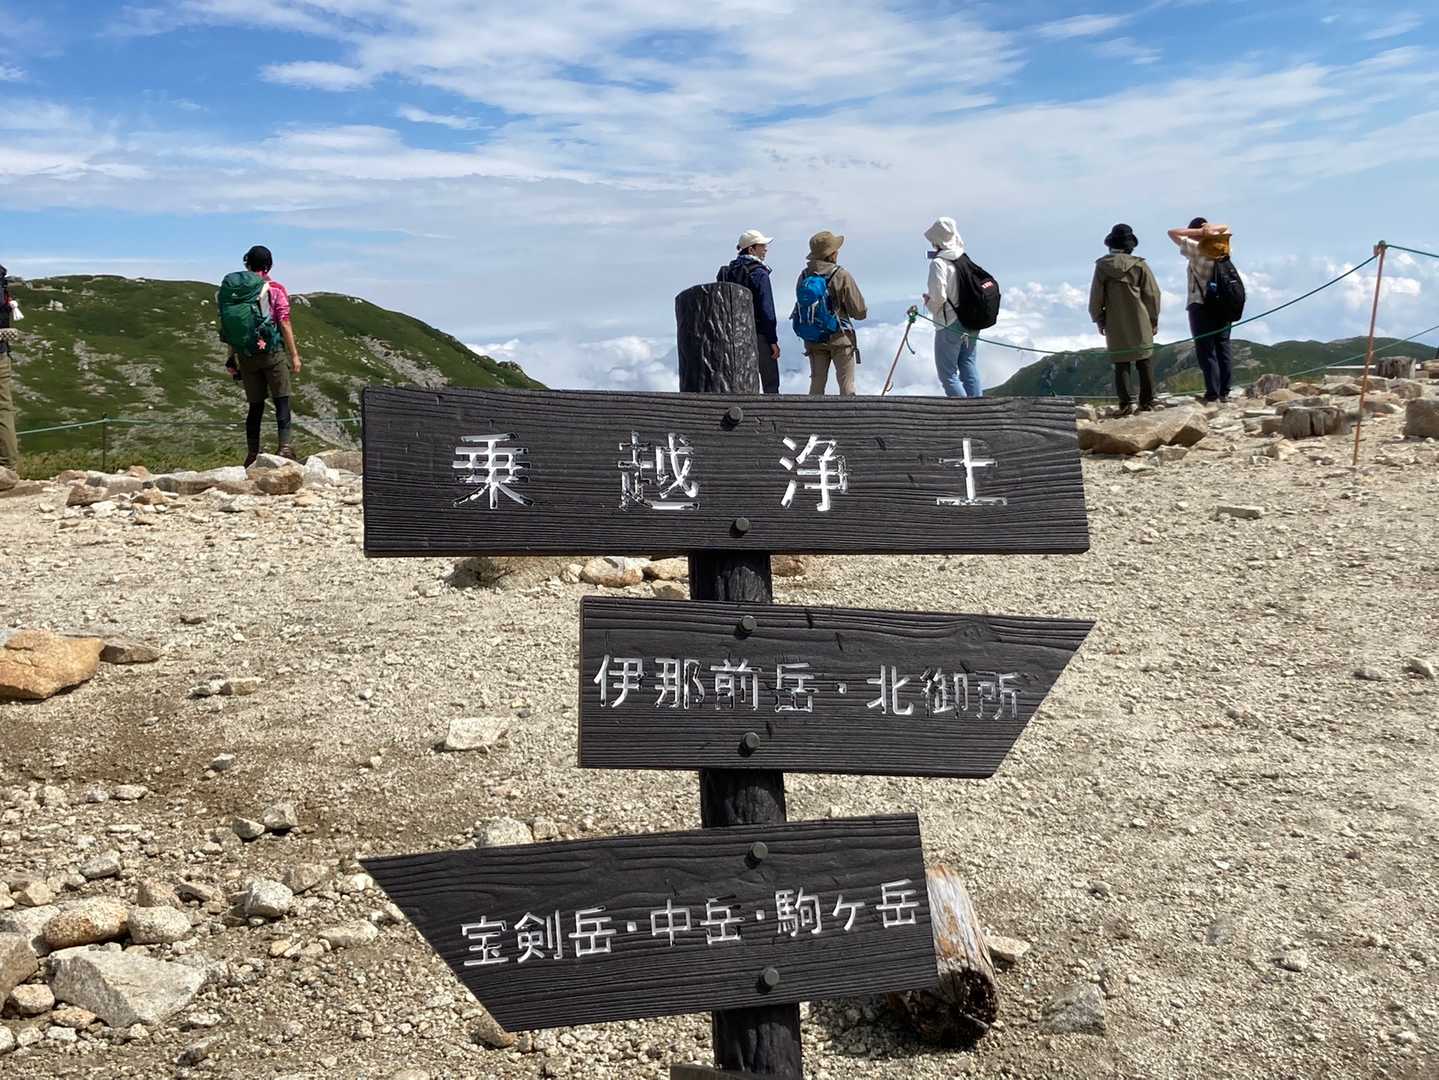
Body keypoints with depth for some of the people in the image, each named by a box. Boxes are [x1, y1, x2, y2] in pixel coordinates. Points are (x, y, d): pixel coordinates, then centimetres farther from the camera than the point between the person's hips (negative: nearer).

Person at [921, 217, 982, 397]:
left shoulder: (938, 263, -16)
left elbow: (939, 296, -22)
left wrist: (928, 303, 0)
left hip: (949, 325, -7)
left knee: (948, 372, 2)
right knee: (968, 364, 15)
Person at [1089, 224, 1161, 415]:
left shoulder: (1102, 267, -3)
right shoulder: (1140, 265, -5)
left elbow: (1095, 298, 0)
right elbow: (1152, 294, -2)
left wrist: (1099, 320, 12)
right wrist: (1153, 319, 9)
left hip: (1115, 326, 0)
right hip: (1140, 324, 0)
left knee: (1121, 365, 4)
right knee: (1144, 363, 8)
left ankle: (1125, 403, -2)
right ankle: (1147, 402, 8)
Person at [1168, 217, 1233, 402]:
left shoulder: (1196, 248, -9)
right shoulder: (1222, 248, 6)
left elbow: (1172, 233, -5)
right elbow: (1226, 228, 24)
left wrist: (1198, 232, -8)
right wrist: (1213, 229, 3)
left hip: (1201, 306, -6)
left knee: (1206, 351, -5)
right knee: (1223, 349, 9)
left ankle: (1213, 393, -9)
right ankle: (1224, 391, 10)